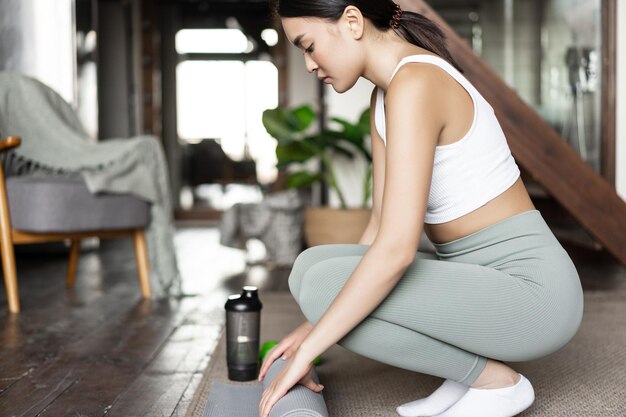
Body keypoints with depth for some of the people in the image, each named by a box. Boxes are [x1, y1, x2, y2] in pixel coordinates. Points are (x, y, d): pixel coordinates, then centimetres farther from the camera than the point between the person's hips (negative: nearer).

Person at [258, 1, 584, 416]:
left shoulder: (415, 85, -21)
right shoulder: (386, 93, 9)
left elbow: (396, 248, -29)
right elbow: (382, 226, 10)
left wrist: (309, 348, -21)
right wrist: (314, 328, 7)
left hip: (529, 289, -9)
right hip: (477, 277, 9)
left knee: (324, 286, -22)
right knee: (310, 266, 2)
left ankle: (496, 378, -4)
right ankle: (471, 369, 7)